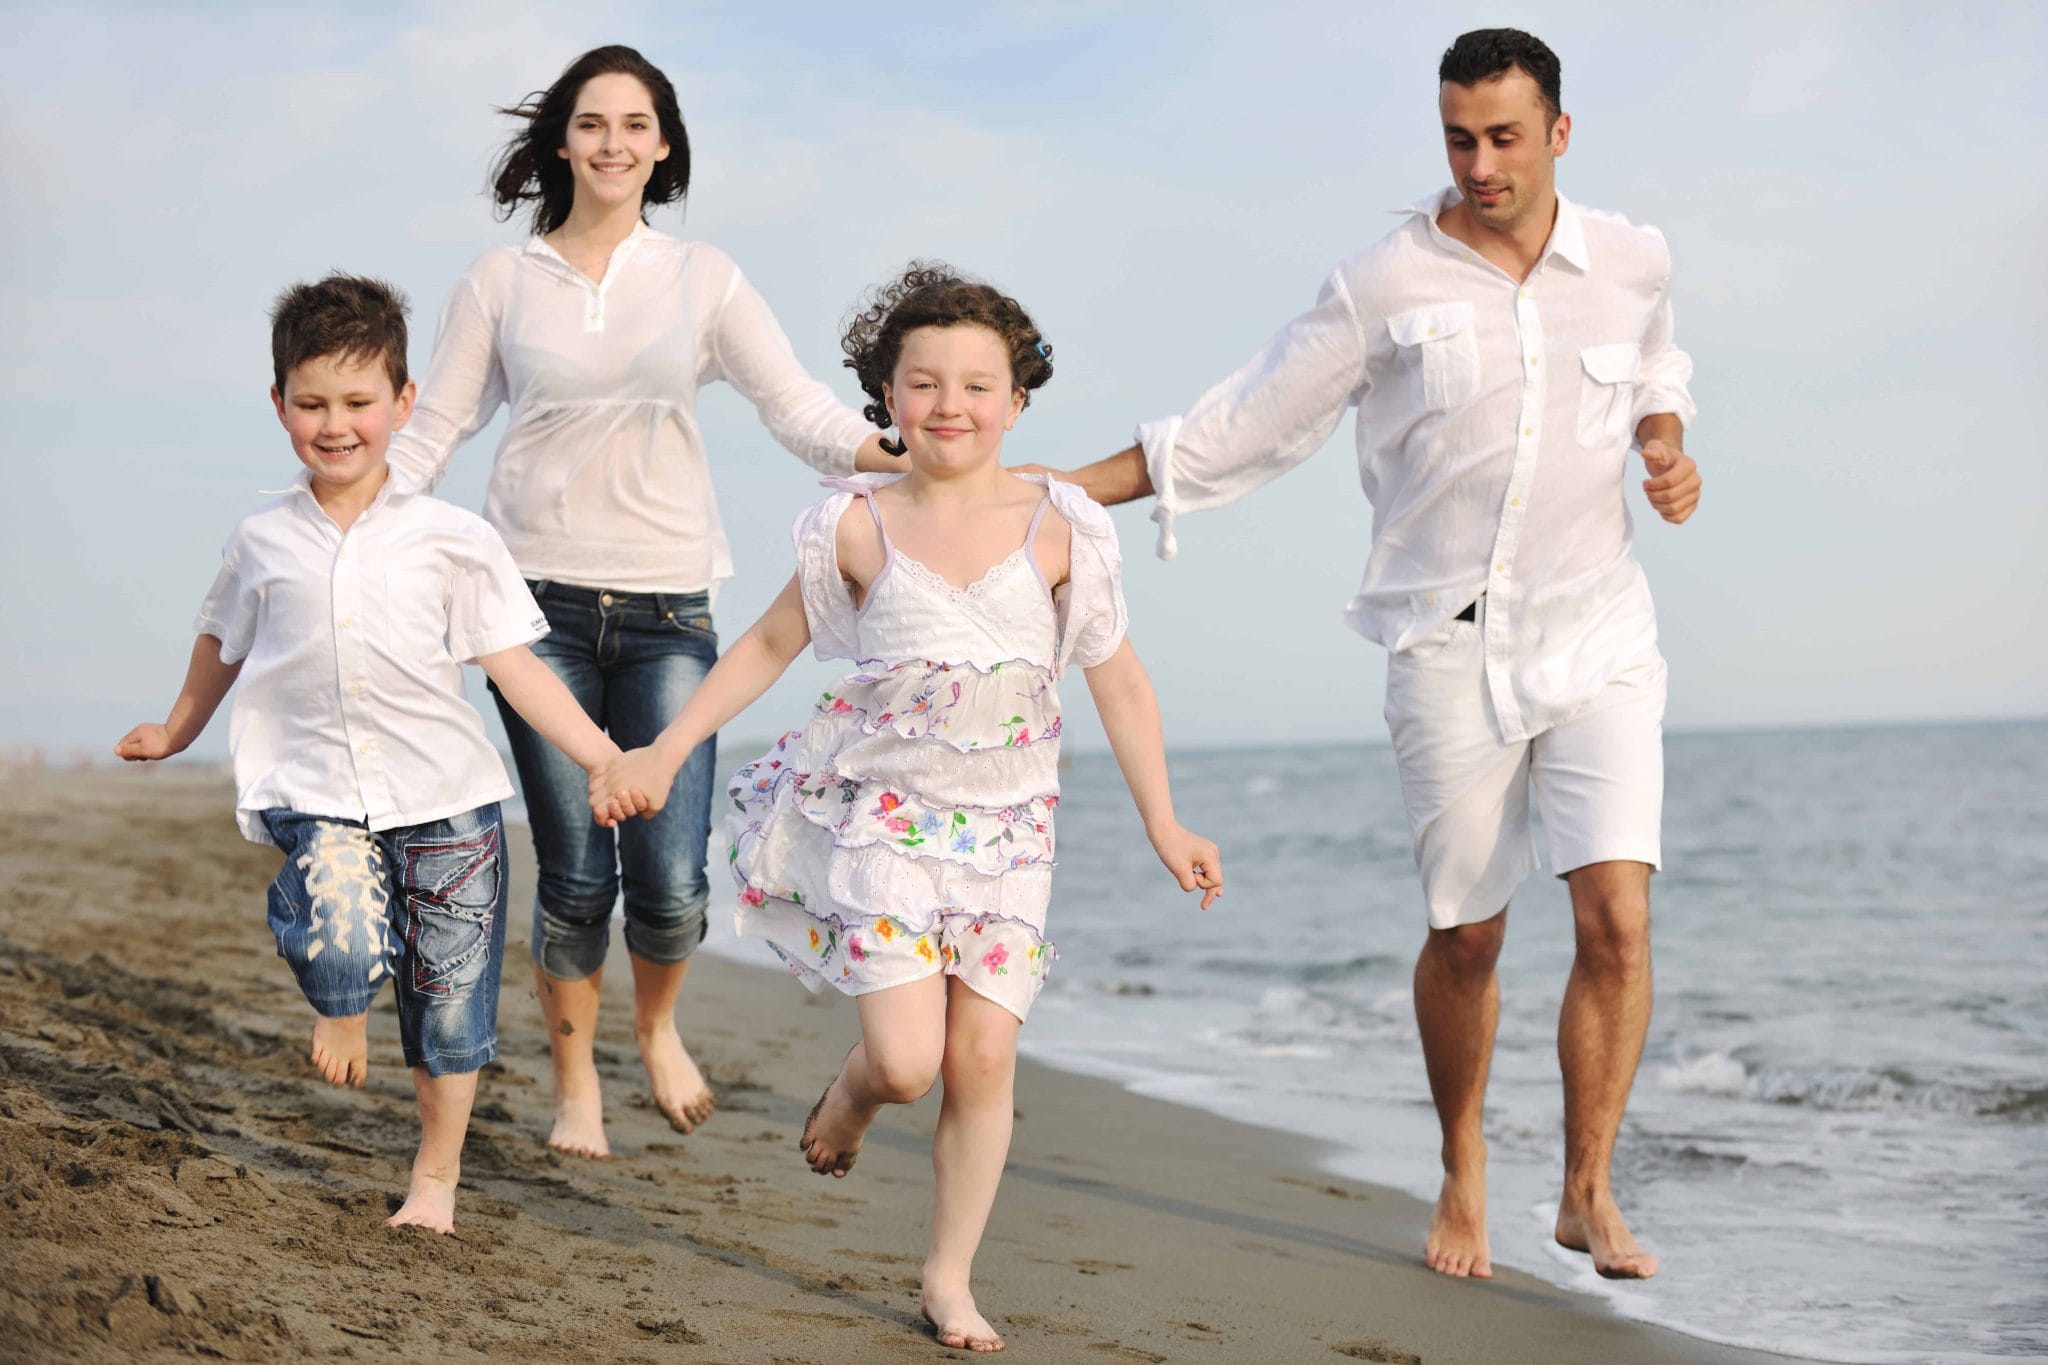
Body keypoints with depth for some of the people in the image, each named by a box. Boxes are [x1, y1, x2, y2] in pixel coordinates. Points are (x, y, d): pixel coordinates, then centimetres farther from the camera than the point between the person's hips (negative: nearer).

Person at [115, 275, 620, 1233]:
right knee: (337, 923, -29)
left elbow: (514, 667, -1)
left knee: (448, 995, 6)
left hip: (441, 793, 0)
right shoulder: (263, 541, 5)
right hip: (317, 792, 0)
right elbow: (223, 646, 24)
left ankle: (437, 1176, 26)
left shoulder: (452, 540, -1)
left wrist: (606, 758, -9)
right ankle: (341, 1008, 8)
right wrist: (177, 731, 39)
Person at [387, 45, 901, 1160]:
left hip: (667, 608, 0)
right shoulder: (502, 281, 8)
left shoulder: (703, 279, 9)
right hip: (541, 603, 0)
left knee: (670, 881, -7)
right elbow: (430, 431, 9)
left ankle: (657, 1026, 27)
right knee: (573, 876, -2)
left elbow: (800, 410, 3)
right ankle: (574, 1083, 22)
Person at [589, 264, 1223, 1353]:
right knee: (906, 1060, -11)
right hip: (881, 814, -1)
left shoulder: (1057, 528, -5)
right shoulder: (860, 526, -5)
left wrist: (1163, 826, 4)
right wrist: (661, 754, 5)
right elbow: (769, 645, 7)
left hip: (1005, 830, 1)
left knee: (983, 1058, -2)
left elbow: (1118, 681, 3)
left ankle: (949, 1279, 15)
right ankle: (848, 1094, 28)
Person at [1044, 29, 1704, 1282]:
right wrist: (1070, 489, -2)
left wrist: (1671, 449, 3)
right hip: (1453, 648, -1)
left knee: (1617, 917, -11)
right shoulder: (1384, 285, -4)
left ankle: (1590, 1190, 4)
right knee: (1466, 937, 5)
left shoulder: (1633, 264, 4)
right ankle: (1463, 1174, 28)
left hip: (1600, 634, 2)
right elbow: (1248, 426, 1)